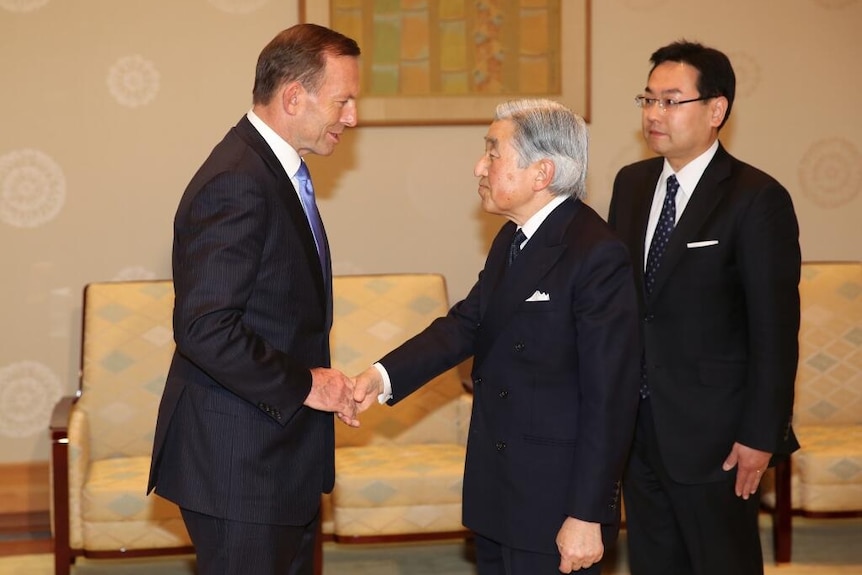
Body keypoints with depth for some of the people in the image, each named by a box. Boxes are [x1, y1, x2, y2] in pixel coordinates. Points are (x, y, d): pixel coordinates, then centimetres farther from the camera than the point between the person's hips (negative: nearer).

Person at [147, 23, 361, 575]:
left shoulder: (276, 169, 12)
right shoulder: (236, 183, -21)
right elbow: (205, 329, -26)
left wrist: (319, 377, 8)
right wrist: (302, 385, -18)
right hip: (240, 465, -10)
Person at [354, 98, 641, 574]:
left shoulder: (597, 256, -19)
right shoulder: (511, 240, 10)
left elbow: (609, 397, -21)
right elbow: (467, 324, 3)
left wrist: (587, 516, -21)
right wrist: (385, 376, -13)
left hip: (554, 500, -8)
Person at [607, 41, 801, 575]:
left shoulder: (757, 199, -14)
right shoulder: (631, 183, 6)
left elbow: (775, 330, -14)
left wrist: (761, 436, -15)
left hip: (712, 433, -6)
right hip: (637, 425, 6)